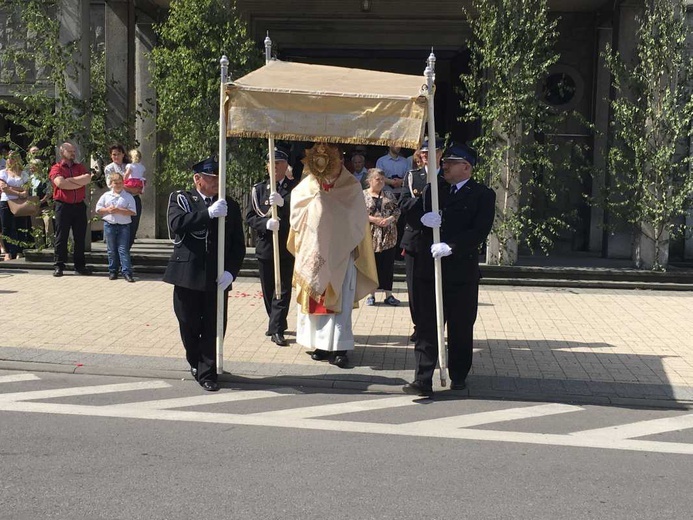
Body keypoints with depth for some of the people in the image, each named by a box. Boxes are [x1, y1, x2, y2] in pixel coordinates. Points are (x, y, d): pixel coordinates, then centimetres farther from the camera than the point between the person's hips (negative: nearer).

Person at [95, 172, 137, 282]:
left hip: (124, 226, -3)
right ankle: (113, 271, 16)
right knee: (111, 250, 8)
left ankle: (127, 272, -8)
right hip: (109, 225, 3)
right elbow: (98, 209, 10)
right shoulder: (106, 196, 8)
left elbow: (132, 212, -7)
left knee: (123, 249, -6)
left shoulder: (128, 196, 0)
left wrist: (119, 210, -17)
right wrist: (107, 210, -9)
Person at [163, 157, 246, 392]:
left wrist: (231, 271, -8)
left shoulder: (230, 206, 8)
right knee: (189, 325, 10)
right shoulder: (180, 199, 4)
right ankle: (195, 362, 34)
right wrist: (208, 213, -24)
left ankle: (207, 373, 12)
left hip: (217, 278, 1)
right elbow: (176, 224, -17)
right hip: (188, 275, -1)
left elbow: (238, 244, 6)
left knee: (214, 327, 0)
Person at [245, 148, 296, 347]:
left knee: (283, 289, -5)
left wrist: (283, 203, -29)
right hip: (266, 246, 3)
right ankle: (277, 323, 29)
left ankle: (277, 329, -3)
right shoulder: (259, 189, 7)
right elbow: (250, 218, 2)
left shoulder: (295, 188, 1)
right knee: (268, 289, 11)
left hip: (287, 247, -3)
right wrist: (266, 223, -17)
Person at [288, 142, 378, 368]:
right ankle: (320, 343, 13)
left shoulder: (351, 187, -3)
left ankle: (337, 347, -2)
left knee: (338, 301, -4)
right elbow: (296, 215, 0)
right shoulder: (307, 186, 3)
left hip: (340, 255, -2)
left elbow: (357, 220, -7)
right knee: (314, 298, 5)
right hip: (313, 253, 3)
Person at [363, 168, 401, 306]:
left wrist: (390, 219, -11)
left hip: (388, 237, 3)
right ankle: (371, 294, 14)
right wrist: (373, 219, -15)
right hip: (371, 236, -2)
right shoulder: (362, 195, 1)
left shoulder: (389, 195, 11)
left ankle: (388, 295, 10)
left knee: (388, 265, 3)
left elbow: (397, 211, 9)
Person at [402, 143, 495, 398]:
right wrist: (423, 217, -15)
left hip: (462, 272, -3)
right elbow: (410, 213, 8)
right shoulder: (433, 188, 13)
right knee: (426, 327, 1)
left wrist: (450, 247, -23)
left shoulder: (483, 195, -1)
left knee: (460, 329, 9)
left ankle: (458, 377, 26)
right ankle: (422, 381, 1)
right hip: (428, 269, 3)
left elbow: (479, 232, -12)